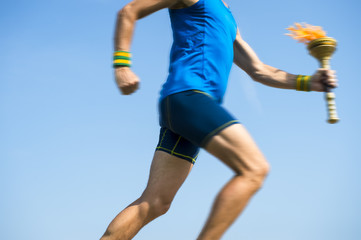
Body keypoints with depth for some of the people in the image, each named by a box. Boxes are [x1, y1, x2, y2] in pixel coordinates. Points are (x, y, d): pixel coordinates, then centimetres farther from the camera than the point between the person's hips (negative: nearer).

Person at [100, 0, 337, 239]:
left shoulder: (228, 21, 33)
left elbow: (259, 71, 30)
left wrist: (308, 82, 18)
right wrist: (122, 65, -7)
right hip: (188, 93, -9)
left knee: (154, 204, 1)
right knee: (255, 169, -16)